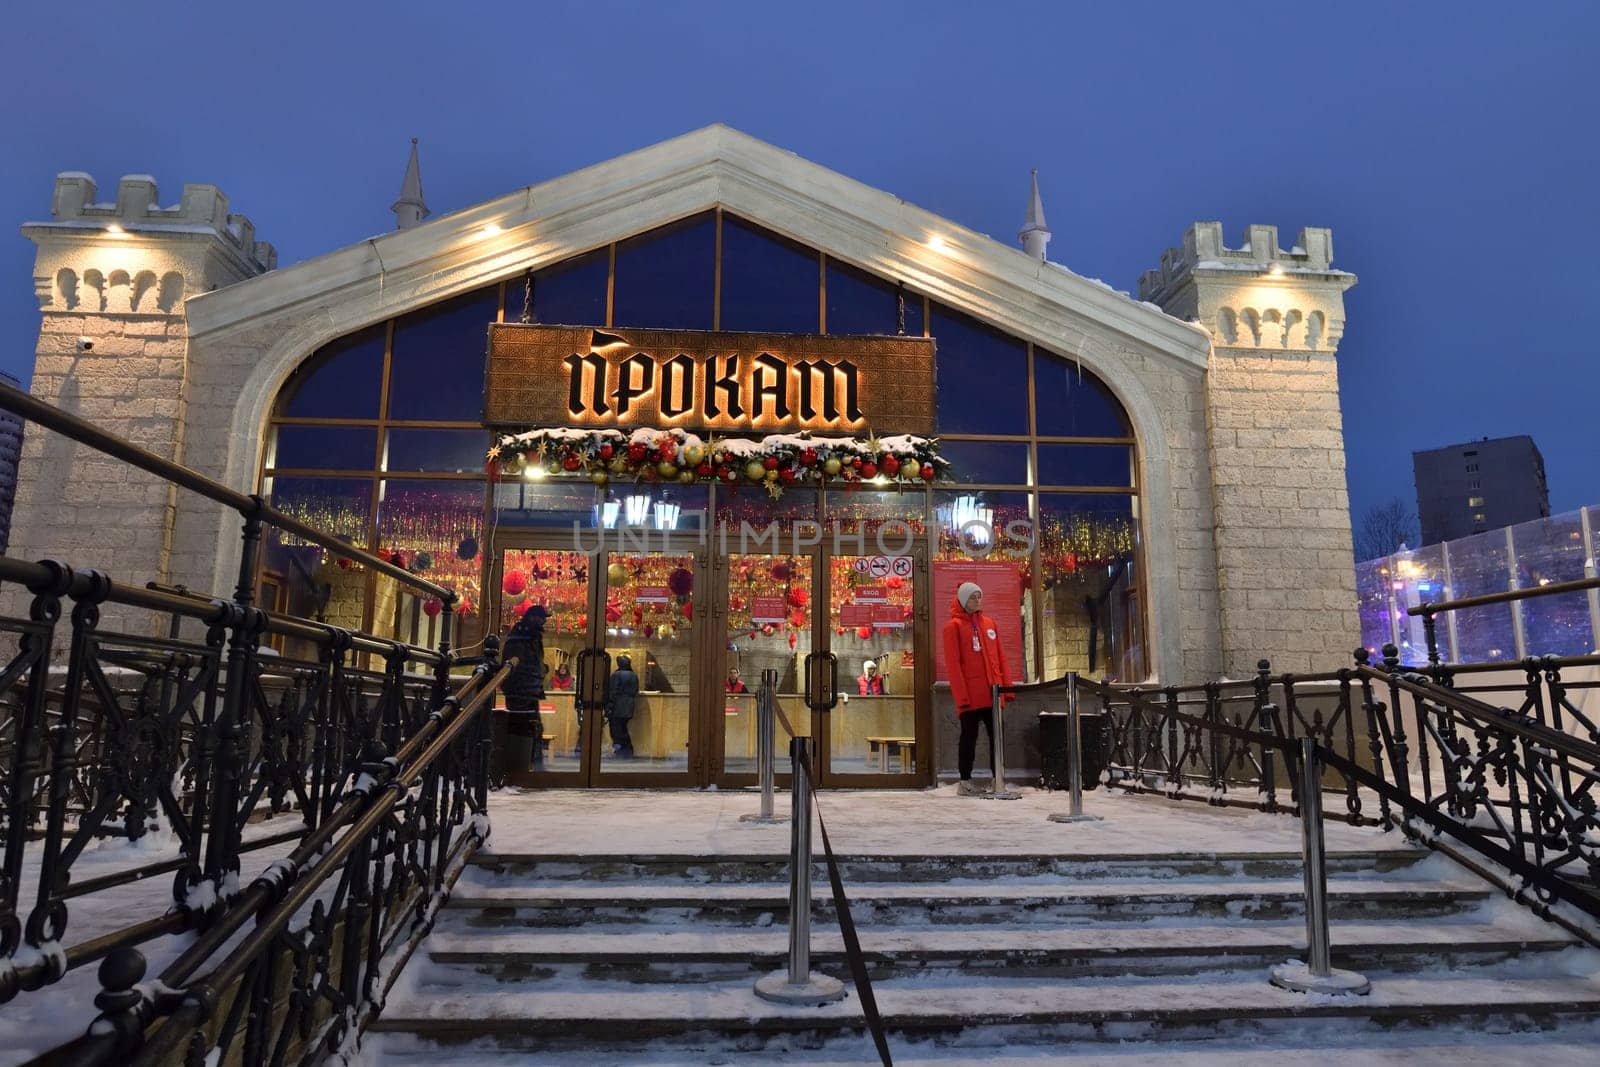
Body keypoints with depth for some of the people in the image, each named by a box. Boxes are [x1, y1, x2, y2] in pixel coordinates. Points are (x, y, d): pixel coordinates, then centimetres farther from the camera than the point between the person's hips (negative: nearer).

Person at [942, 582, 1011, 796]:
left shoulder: (989, 623, 14)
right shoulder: (954, 626, -3)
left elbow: (1000, 657, 15)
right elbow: (953, 663, -8)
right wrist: (961, 695, -14)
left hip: (992, 692, 5)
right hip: (970, 695, -5)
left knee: (996, 735, 8)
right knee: (969, 736, 1)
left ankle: (998, 779, 16)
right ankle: (965, 781, 10)